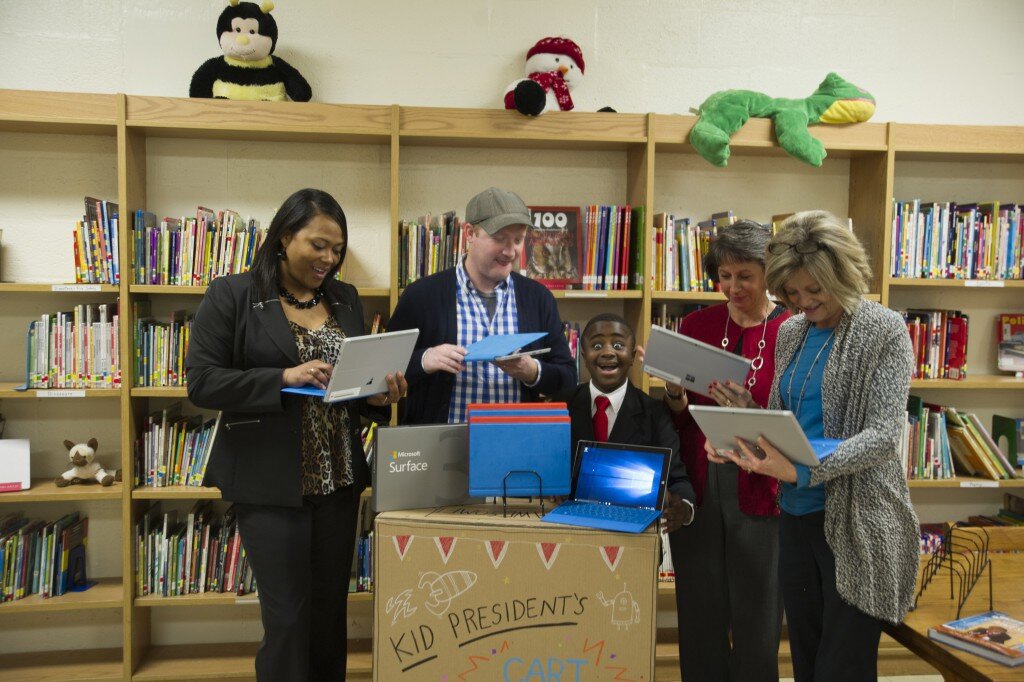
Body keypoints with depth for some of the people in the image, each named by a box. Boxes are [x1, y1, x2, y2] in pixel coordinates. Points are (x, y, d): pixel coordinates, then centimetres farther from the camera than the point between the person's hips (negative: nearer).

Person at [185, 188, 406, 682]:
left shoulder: (345, 299, 10)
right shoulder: (232, 295, -4)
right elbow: (201, 383, -10)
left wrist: (379, 395, -6)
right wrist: (283, 378, -21)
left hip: (339, 477, 5)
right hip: (271, 482, -5)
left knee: (330, 611, 14)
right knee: (288, 618, 2)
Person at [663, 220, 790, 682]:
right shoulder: (697, 325, 5)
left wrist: (751, 413, -23)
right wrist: (676, 395, -11)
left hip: (759, 493, -3)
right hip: (697, 490, 3)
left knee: (756, 626, 9)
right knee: (700, 621, 13)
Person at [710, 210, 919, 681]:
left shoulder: (884, 331, -10)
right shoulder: (791, 332, 7)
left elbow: (883, 435, -18)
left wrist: (804, 470, -31)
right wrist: (738, 443, -8)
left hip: (858, 523, -5)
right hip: (796, 515, 6)